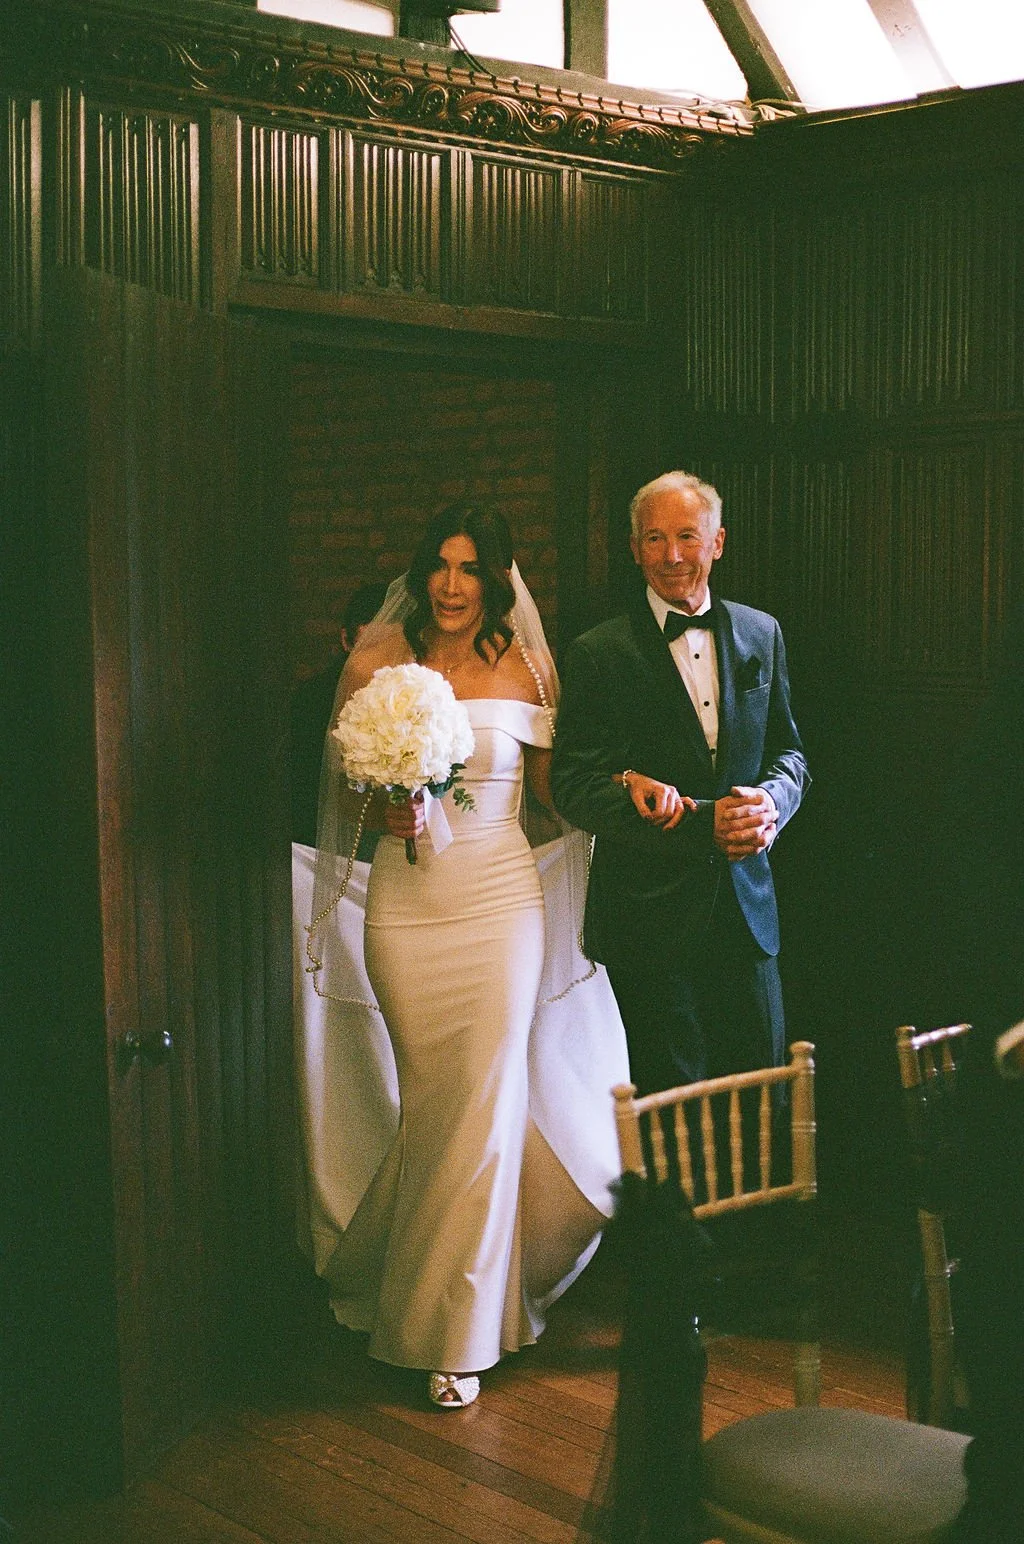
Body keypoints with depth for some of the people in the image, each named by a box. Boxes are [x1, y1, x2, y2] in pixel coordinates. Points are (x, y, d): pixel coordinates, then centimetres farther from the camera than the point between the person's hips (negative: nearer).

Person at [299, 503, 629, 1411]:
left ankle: (461, 1325, 13)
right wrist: (381, 814, -13)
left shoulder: (527, 669, 3)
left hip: (501, 895, 0)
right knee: (431, 1101, 6)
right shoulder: (375, 665, 2)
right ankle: (418, 1290, 32)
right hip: (406, 902, 0)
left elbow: (550, 788, 9)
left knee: (485, 1103, -2)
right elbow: (346, 789, 8)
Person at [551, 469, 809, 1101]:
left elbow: (788, 751, 14)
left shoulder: (760, 634, 9)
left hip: (747, 903, 4)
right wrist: (700, 824, -21)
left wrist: (771, 801, -11)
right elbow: (576, 788, -12)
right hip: (651, 912, -4)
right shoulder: (599, 655, -6)